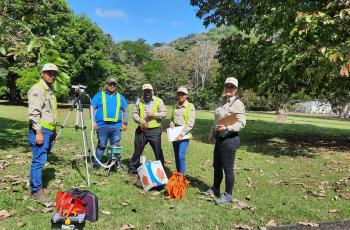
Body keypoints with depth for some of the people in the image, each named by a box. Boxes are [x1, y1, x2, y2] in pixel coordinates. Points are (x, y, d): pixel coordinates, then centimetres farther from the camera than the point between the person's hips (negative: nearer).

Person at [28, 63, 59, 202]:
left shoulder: (50, 89, 18)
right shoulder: (37, 89, -11)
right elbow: (33, 113, -18)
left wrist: (54, 130, 22)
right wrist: (38, 132, -22)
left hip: (49, 131, 9)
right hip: (40, 130, -9)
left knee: (42, 160, 14)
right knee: (38, 161, -6)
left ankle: (36, 185, 26)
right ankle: (36, 191, 1)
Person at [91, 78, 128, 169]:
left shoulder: (120, 97, 16)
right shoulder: (99, 95, 9)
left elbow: (125, 110, 16)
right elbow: (92, 108, 5)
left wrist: (125, 123, 7)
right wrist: (93, 122, -5)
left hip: (116, 126, 2)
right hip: (102, 126, -2)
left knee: (115, 146, 5)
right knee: (101, 145, 1)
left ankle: (116, 164, 12)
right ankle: (96, 164, 10)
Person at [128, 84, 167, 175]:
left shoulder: (158, 101, 2)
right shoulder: (139, 101, 11)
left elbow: (164, 113, -3)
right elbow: (134, 113, 9)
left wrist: (154, 114, -18)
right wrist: (139, 119, -10)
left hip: (154, 131, -3)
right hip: (141, 130, 3)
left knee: (158, 152, 4)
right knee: (137, 151, 13)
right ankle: (133, 169, 27)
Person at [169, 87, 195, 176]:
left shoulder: (190, 106, -7)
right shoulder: (175, 106, 9)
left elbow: (190, 123, -14)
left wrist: (182, 134, -19)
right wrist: (171, 125, 0)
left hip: (184, 135, -5)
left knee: (181, 156, -13)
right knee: (176, 156, 11)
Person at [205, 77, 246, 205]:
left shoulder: (237, 103, -13)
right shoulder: (222, 101, 12)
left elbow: (241, 123, -20)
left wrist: (227, 128, -32)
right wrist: (212, 134, 23)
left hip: (229, 139, -8)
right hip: (219, 138, 8)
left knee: (228, 169, 3)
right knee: (216, 166, 20)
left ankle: (228, 195, 20)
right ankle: (215, 189, 38)